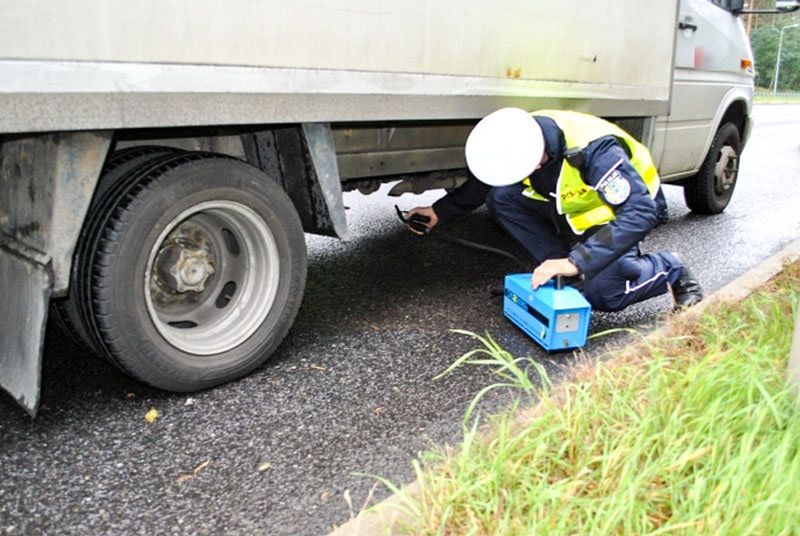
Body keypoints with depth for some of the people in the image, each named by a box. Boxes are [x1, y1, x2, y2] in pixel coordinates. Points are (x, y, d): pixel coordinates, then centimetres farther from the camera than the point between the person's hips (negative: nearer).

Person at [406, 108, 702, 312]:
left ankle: (670, 269, 8)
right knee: (500, 198, -17)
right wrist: (441, 211, -7)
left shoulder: (595, 150, -40)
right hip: (572, 207, 6)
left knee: (602, 294, -23)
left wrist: (577, 261, -47)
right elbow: (483, 183, 0)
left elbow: (641, 213, -42)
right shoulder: (520, 142, -20)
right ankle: (561, 271, -4)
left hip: (617, 213, -6)